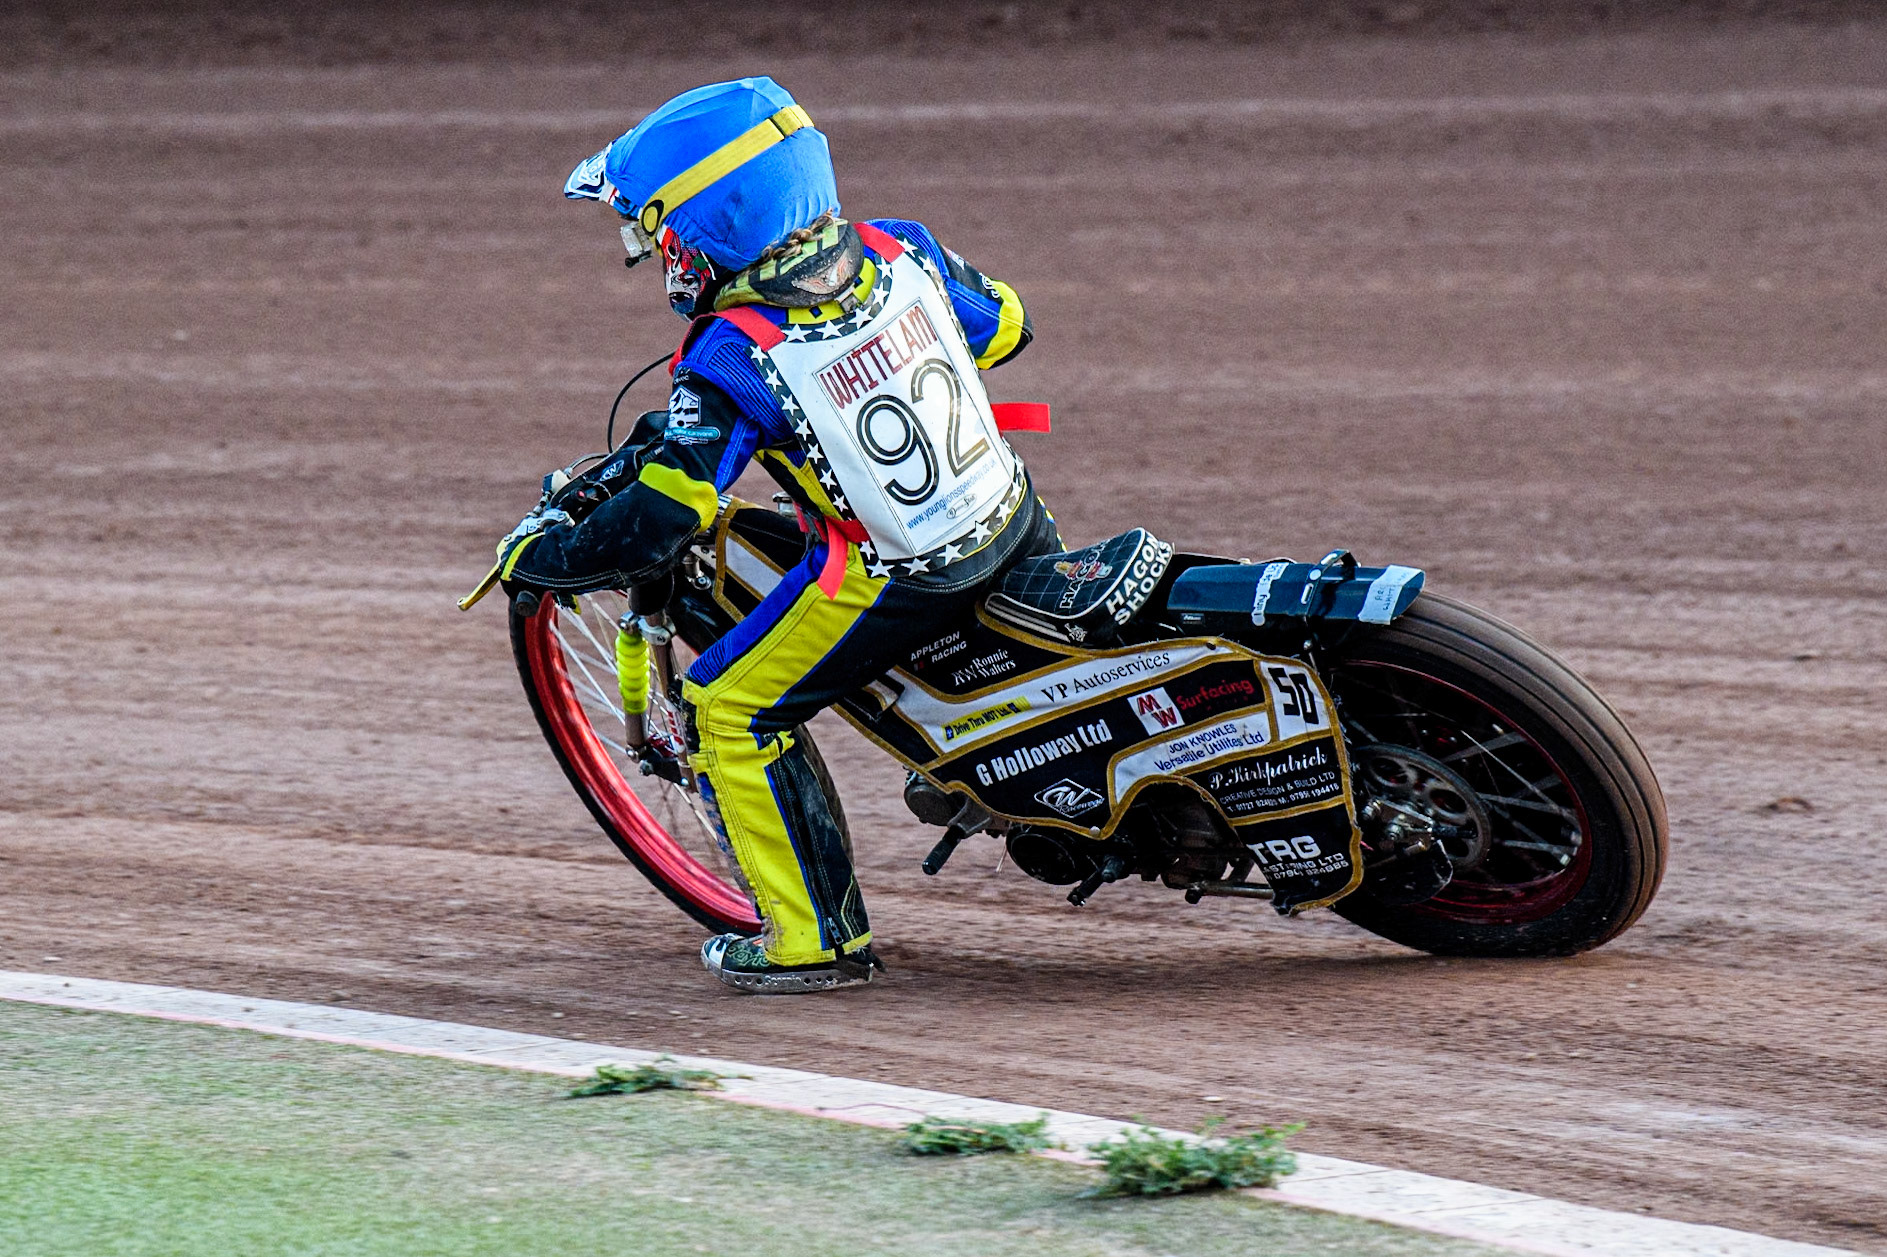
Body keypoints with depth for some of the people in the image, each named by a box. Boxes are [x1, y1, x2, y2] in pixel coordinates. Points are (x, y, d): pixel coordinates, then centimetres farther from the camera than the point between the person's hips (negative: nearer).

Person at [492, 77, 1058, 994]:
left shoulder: (730, 358, -21)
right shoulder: (902, 251, -6)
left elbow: (654, 529, -20)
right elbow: (1005, 325, 13)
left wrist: (534, 557, -2)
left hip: (892, 582, -6)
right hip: (1013, 520, 6)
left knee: (727, 711, 10)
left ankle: (815, 937, 16)